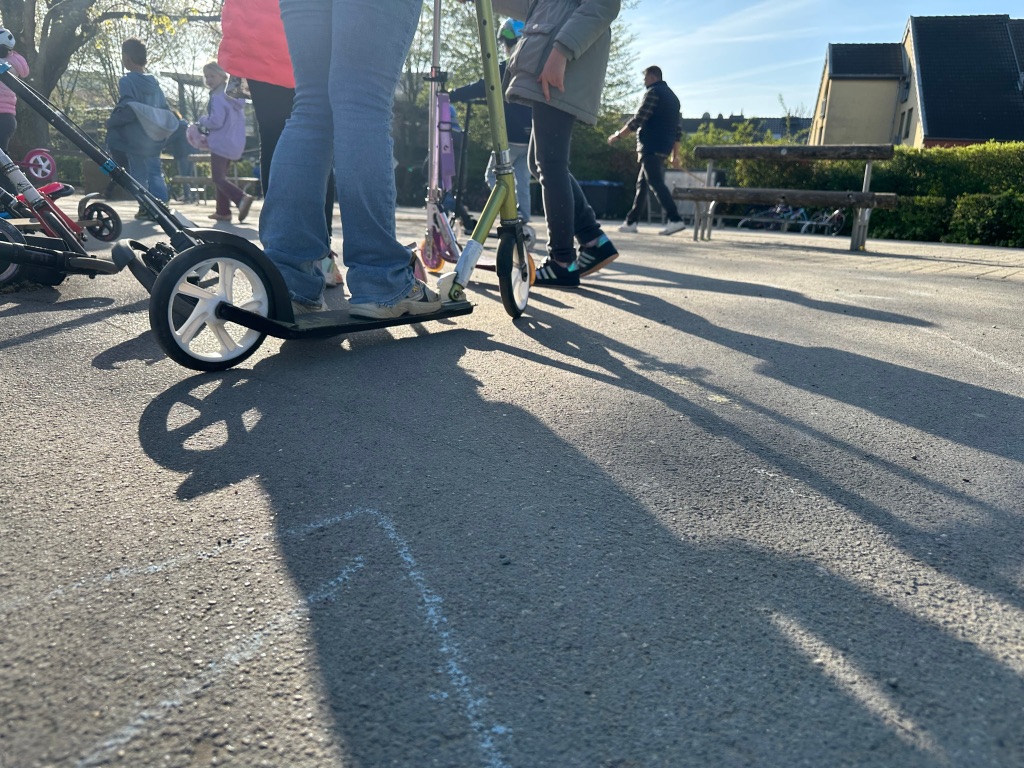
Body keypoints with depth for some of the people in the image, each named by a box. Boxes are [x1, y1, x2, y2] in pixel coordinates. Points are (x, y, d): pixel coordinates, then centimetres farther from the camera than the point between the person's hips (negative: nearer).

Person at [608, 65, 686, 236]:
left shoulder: (653, 92, -5)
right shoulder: (672, 96, 22)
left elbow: (638, 120, -12)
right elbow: (678, 128, 19)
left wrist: (618, 135, -4)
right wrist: (675, 154, 20)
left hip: (651, 147, -9)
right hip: (663, 148, 9)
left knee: (656, 183, -15)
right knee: (642, 183, 13)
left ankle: (675, 220, -24)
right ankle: (631, 221, 15)